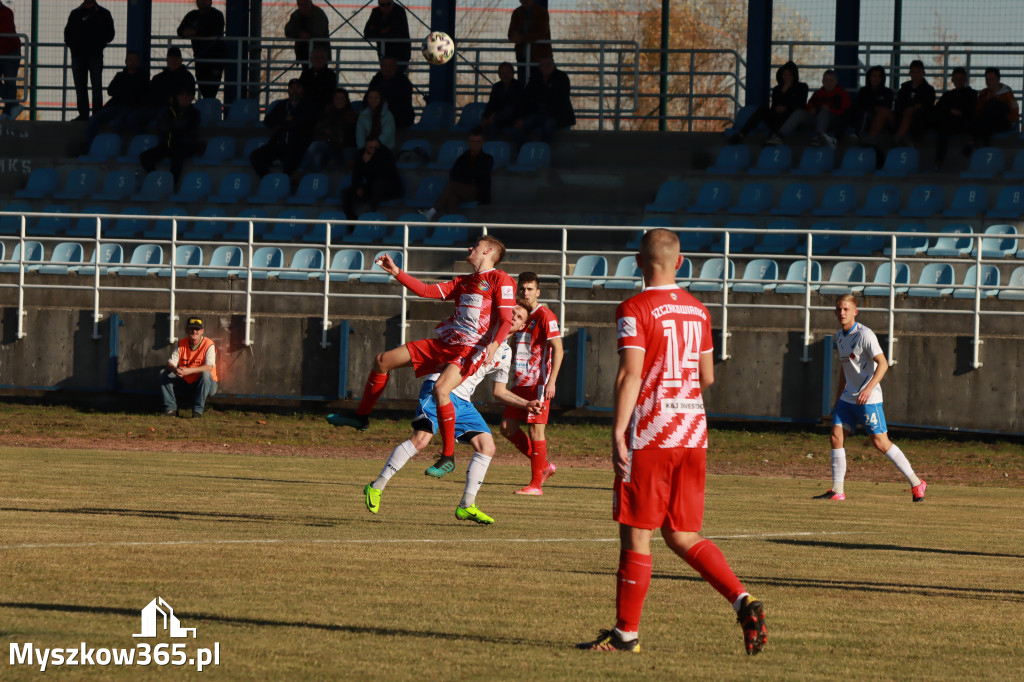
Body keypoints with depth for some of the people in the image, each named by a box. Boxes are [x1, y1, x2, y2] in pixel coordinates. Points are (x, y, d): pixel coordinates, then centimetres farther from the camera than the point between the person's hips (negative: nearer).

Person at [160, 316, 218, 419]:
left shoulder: (208, 344, -14)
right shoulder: (181, 344, 0)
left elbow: (209, 367, -28)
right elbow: (169, 364, -7)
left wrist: (189, 371, -40)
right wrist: (174, 369, -34)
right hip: (185, 383, 4)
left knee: (206, 374, -36)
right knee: (164, 373, -9)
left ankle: (198, 410, -30)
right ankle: (170, 408, -9)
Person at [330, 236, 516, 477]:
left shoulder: (499, 279, -2)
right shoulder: (463, 282, 23)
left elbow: (507, 320, -11)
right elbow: (426, 291, 20)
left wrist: (494, 344, -27)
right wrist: (396, 273, 13)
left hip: (471, 349, -9)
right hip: (444, 344, 9)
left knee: (440, 388, -34)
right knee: (383, 361, 9)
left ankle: (448, 457, -23)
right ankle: (361, 417, 25)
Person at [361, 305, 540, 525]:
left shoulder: (505, 354, 21)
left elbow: (499, 392, 27)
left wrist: (527, 404, 18)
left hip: (462, 402, 7)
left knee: (487, 446, -5)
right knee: (421, 439, -23)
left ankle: (466, 506, 2)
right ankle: (376, 488, -15)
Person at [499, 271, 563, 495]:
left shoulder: (545, 316, -11)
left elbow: (557, 349, -15)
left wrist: (551, 382, -23)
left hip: (538, 383, -8)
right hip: (520, 382, 8)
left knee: (536, 430, -6)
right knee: (507, 428, 6)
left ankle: (536, 484, -1)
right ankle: (543, 466, 18)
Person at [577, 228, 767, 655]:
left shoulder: (635, 311, -8)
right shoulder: (698, 311, 11)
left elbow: (630, 374, -17)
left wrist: (617, 433, -18)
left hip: (649, 435, -6)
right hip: (693, 434, 6)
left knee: (636, 535, 2)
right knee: (683, 536, 11)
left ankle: (626, 632, 8)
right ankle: (743, 601, -7)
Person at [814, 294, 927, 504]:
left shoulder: (864, 335, -14)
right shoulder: (840, 336, 11)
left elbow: (883, 364, -20)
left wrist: (869, 388, -32)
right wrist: (839, 396, 23)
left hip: (868, 399, -8)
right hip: (848, 397, 8)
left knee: (880, 442, -8)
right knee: (836, 437, -4)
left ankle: (916, 483, 2)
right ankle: (837, 491, 0)